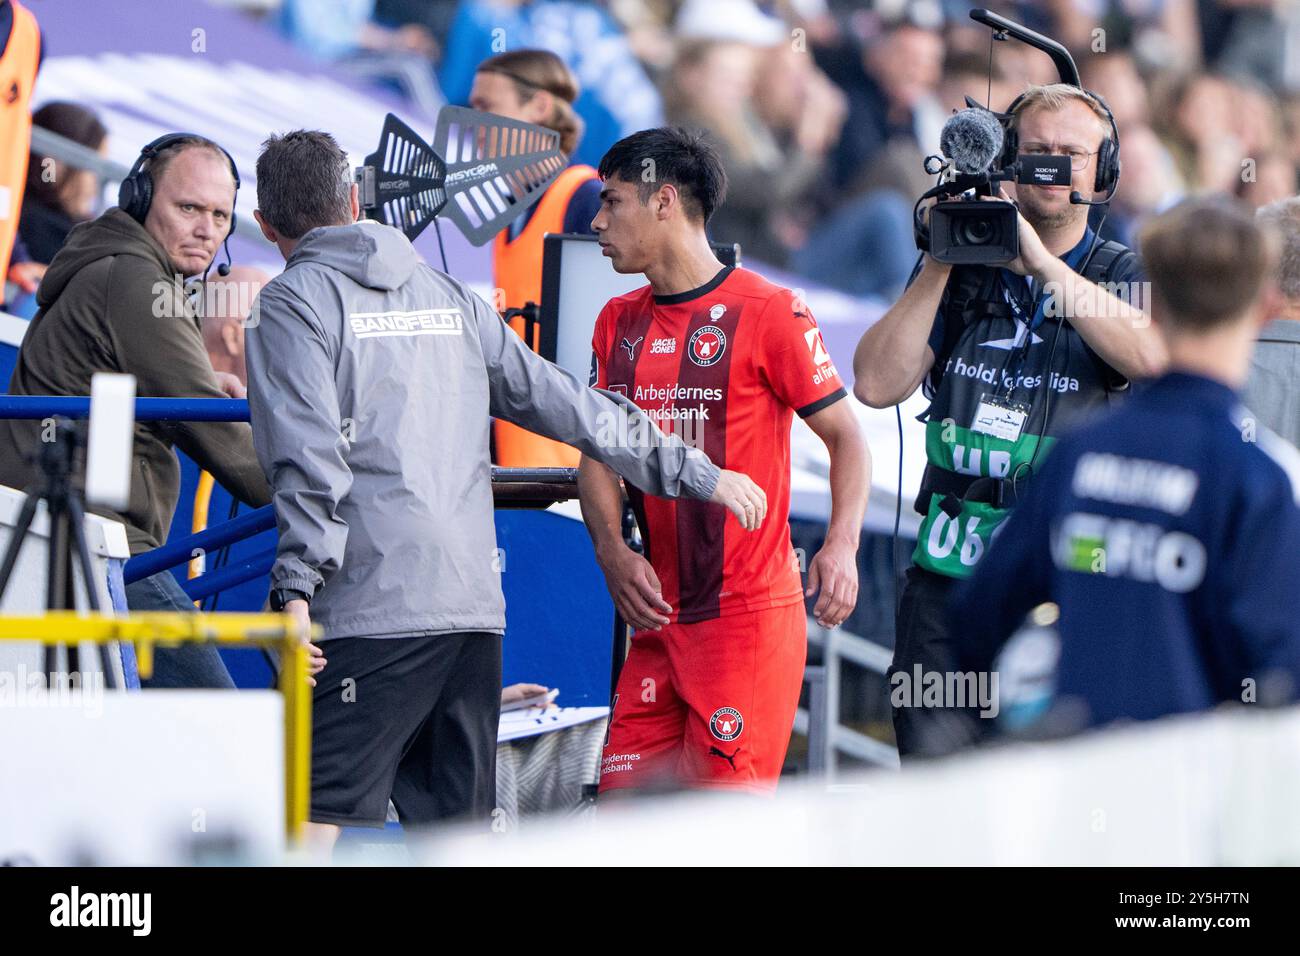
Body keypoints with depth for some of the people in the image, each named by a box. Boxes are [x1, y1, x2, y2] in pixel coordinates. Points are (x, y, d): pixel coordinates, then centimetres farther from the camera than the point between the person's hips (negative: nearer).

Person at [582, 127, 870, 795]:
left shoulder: (767, 313, -6)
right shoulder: (619, 324, 14)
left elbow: (847, 437, -3)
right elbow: (597, 457, 16)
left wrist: (842, 545, -19)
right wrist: (612, 551, -4)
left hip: (749, 615, -6)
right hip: (656, 615, 6)